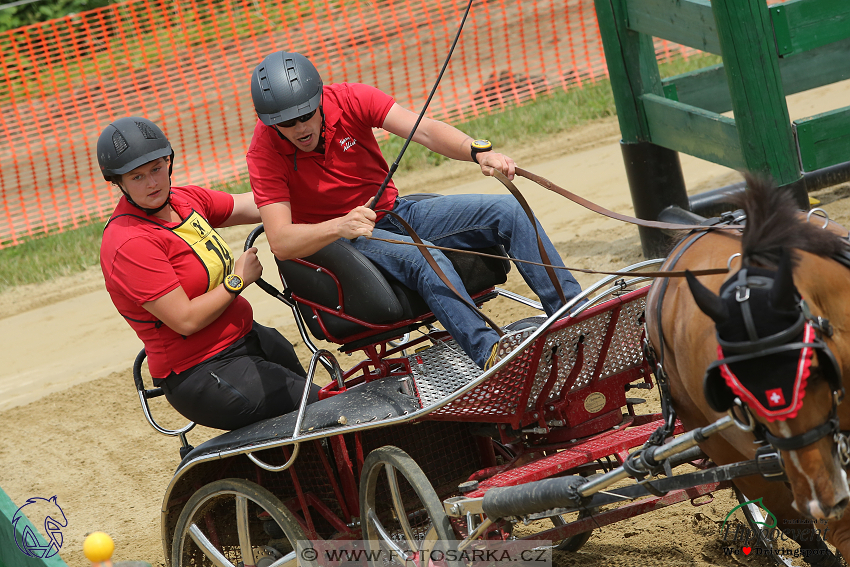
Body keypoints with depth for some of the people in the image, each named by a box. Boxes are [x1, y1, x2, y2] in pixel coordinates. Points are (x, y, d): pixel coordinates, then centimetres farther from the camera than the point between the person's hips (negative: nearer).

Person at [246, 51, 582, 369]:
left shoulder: (349, 100, -13)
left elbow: (424, 130, -24)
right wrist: (340, 226, -47)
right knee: (426, 259, -36)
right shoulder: (265, 153, -20)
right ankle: (491, 356, -47)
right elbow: (280, 242, -28)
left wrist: (479, 152, -43)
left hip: (396, 213, 5)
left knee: (508, 212, -10)